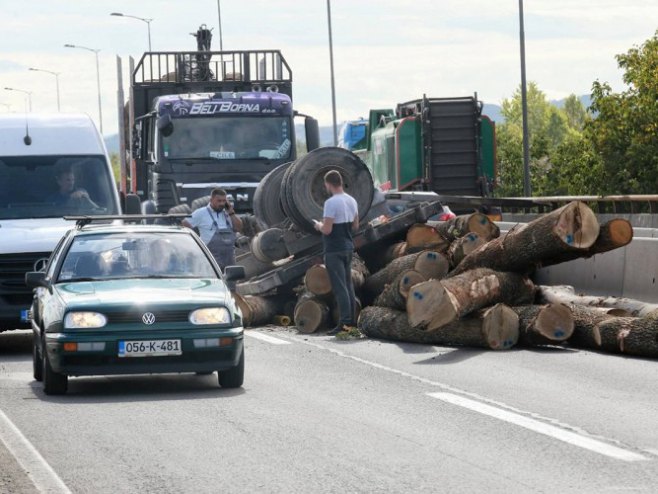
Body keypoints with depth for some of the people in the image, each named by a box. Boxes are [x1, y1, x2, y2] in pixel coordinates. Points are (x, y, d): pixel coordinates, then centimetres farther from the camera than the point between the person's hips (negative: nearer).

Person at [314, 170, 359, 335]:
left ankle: (345, 322, -11)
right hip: (348, 247, 8)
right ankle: (351, 319, 20)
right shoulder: (351, 201, 8)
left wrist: (318, 225, -2)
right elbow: (355, 226, 15)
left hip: (334, 250, -8)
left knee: (339, 286, -8)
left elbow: (327, 229, -21)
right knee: (348, 284, 15)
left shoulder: (331, 203, -19)